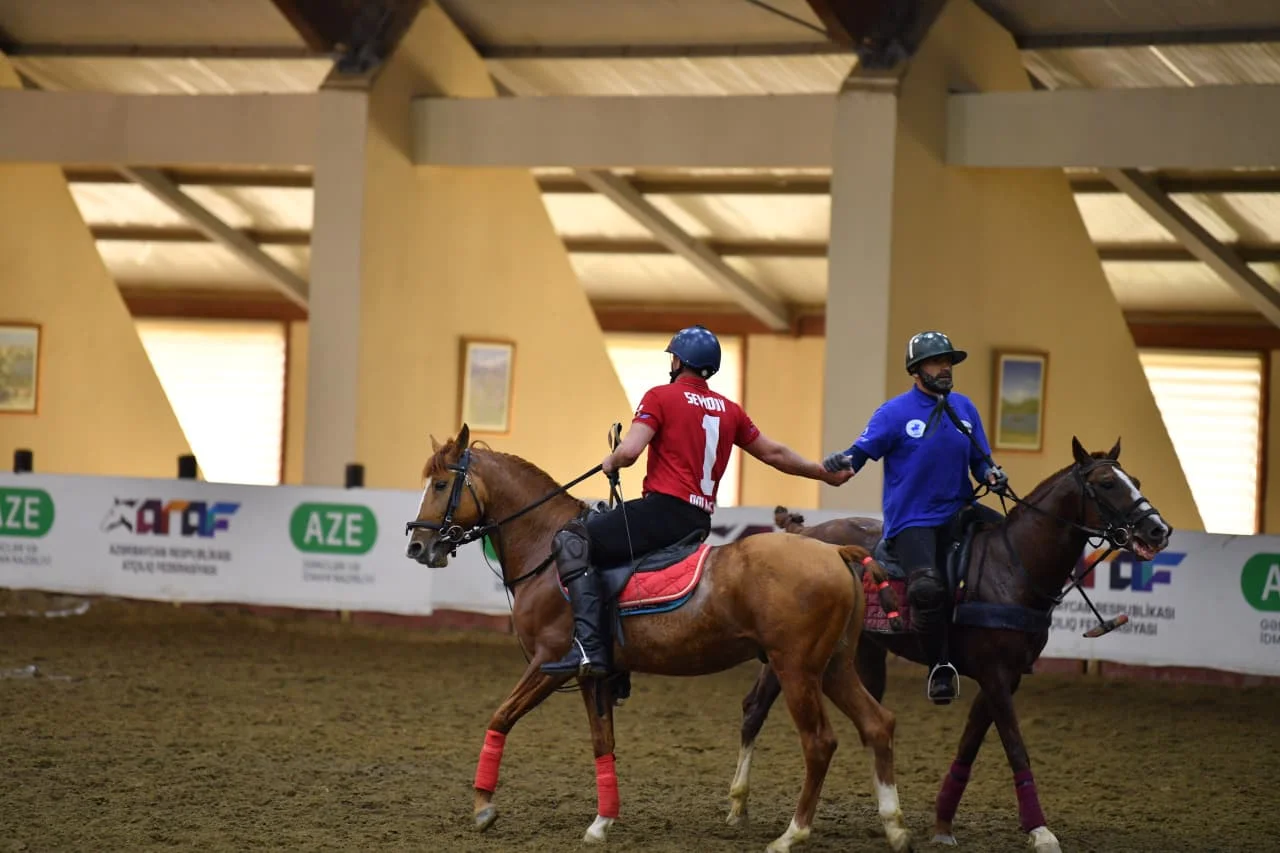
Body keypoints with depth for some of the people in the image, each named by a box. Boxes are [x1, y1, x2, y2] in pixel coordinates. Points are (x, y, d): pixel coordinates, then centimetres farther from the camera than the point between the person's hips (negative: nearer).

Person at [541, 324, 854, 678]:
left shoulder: (660, 397, -1)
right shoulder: (729, 410, 19)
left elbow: (629, 452, -13)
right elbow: (774, 453, 27)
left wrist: (610, 462, 10)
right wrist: (824, 473, 41)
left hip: (664, 509, -8)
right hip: (701, 524, 8)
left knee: (571, 541, -8)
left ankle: (589, 646, -27)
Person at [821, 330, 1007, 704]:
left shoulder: (964, 408, 11)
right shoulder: (895, 413, -4)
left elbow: (980, 460, 17)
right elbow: (860, 452, -8)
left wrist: (991, 475, -5)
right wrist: (840, 463, -30)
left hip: (957, 512, 6)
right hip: (911, 522, -6)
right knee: (928, 587, -29)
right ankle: (940, 666, -10)